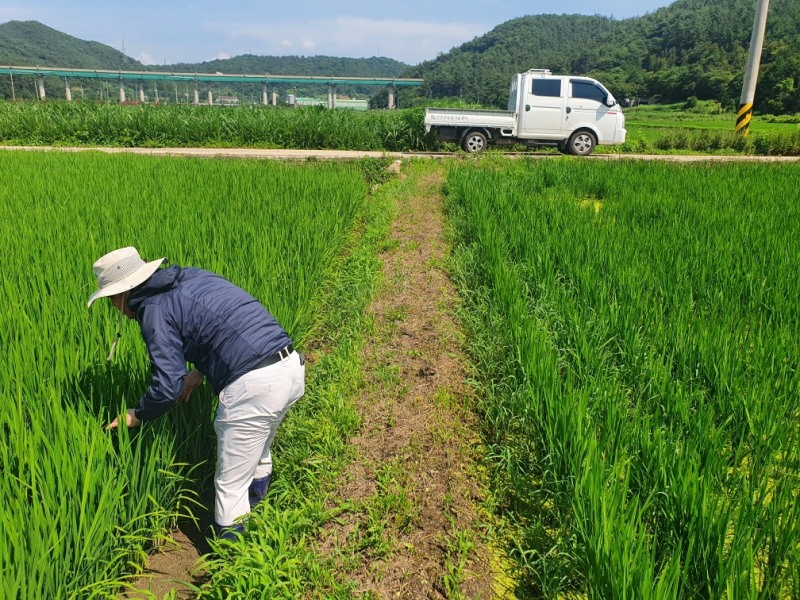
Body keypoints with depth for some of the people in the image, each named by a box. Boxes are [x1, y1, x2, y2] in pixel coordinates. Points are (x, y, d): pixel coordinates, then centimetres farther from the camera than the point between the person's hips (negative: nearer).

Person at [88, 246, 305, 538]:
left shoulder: (155, 309, -4)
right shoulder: (192, 275, 19)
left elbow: (168, 385, -7)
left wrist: (136, 416, 11)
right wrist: (200, 370, 26)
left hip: (253, 384, -9)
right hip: (291, 366, 9)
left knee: (231, 483, 9)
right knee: (258, 455, 34)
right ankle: (254, 510, 53)